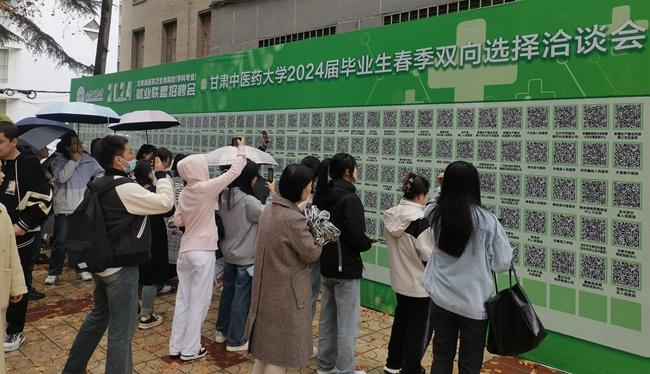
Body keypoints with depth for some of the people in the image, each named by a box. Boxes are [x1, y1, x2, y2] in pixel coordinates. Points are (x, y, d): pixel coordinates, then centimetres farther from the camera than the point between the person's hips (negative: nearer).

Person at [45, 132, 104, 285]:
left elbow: (100, 173, 8)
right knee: (60, 242, -1)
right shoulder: (58, 161, -5)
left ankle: (82, 269, 27)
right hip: (64, 208, -3)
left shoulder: (88, 160, 2)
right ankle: (53, 272, 13)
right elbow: (61, 177, -19)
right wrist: (73, 161, -16)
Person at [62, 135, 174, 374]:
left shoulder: (99, 185, 8)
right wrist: (161, 174, -8)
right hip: (121, 267, -10)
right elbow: (165, 202, -20)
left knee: (98, 316, 27)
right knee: (121, 331, 1)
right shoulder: (126, 188, -21)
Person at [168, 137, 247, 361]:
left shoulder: (184, 193, 4)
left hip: (185, 250, 7)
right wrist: (241, 150, 8)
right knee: (199, 302, 5)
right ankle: (190, 349, 13)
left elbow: (178, 221, 10)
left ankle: (176, 346, 23)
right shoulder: (207, 188, -14)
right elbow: (233, 172, -6)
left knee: (183, 300, 14)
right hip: (202, 252, -6)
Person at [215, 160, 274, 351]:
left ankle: (221, 331, 35)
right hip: (246, 257, -8)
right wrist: (273, 193, -10)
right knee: (242, 297, 4)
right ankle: (235, 340, 14)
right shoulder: (248, 201, -24)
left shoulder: (223, 197, 0)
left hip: (228, 254, 8)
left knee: (228, 292, 21)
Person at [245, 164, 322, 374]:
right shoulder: (294, 218, -24)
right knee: (280, 353, 7)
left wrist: (307, 229, 3)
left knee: (266, 348, 22)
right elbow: (311, 254, -15)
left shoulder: (269, 210, 3)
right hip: (286, 293, -9)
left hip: (267, 289, 9)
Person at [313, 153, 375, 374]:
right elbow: (357, 237, -21)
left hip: (326, 265, 8)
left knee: (327, 319, 17)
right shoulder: (350, 198, -18)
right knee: (347, 324, 4)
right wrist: (369, 242, -2)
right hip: (346, 268, -8)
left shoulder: (322, 196, 6)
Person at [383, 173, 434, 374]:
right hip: (420, 283, -7)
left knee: (401, 320, 23)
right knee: (419, 329, 10)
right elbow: (428, 256, -20)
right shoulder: (420, 219, -25)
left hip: (399, 280, 7)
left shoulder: (390, 215, -3)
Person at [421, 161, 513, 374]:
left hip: (441, 298, 3)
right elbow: (502, 263, -8)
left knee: (441, 357, 17)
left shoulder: (434, 213, -8)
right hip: (475, 301, -3)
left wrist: (445, 187, 9)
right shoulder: (486, 220, -18)